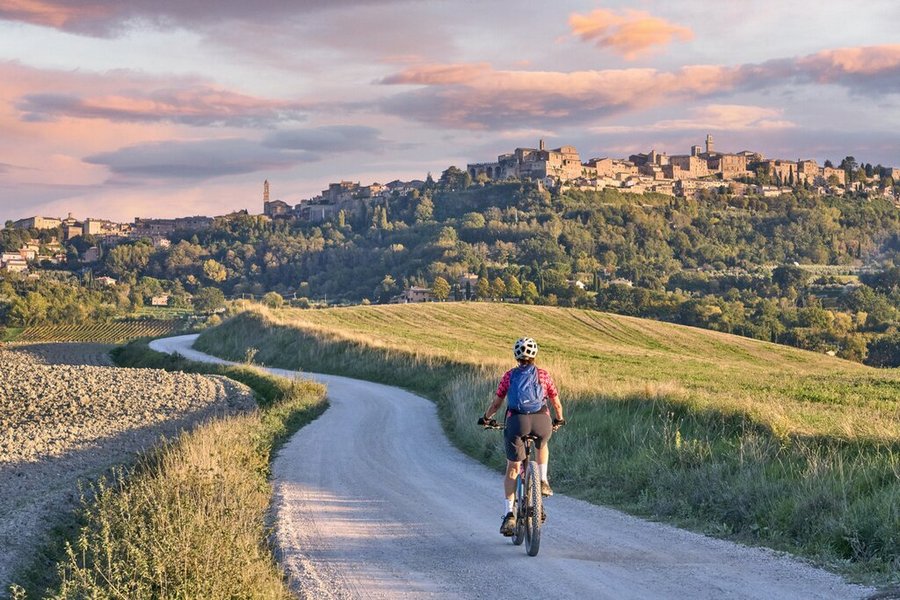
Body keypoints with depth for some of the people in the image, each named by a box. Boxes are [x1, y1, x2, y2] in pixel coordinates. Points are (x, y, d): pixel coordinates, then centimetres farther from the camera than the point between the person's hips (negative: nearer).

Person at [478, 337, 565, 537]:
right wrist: (559, 420, 41)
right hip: (542, 421, 1)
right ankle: (543, 481, 19)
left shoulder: (509, 375, 16)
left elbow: (496, 402, 18)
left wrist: (486, 418, 35)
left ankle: (509, 514, 3)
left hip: (517, 420, -1)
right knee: (542, 445, 36)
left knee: (512, 468, 11)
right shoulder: (543, 375, 17)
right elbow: (556, 403, 22)